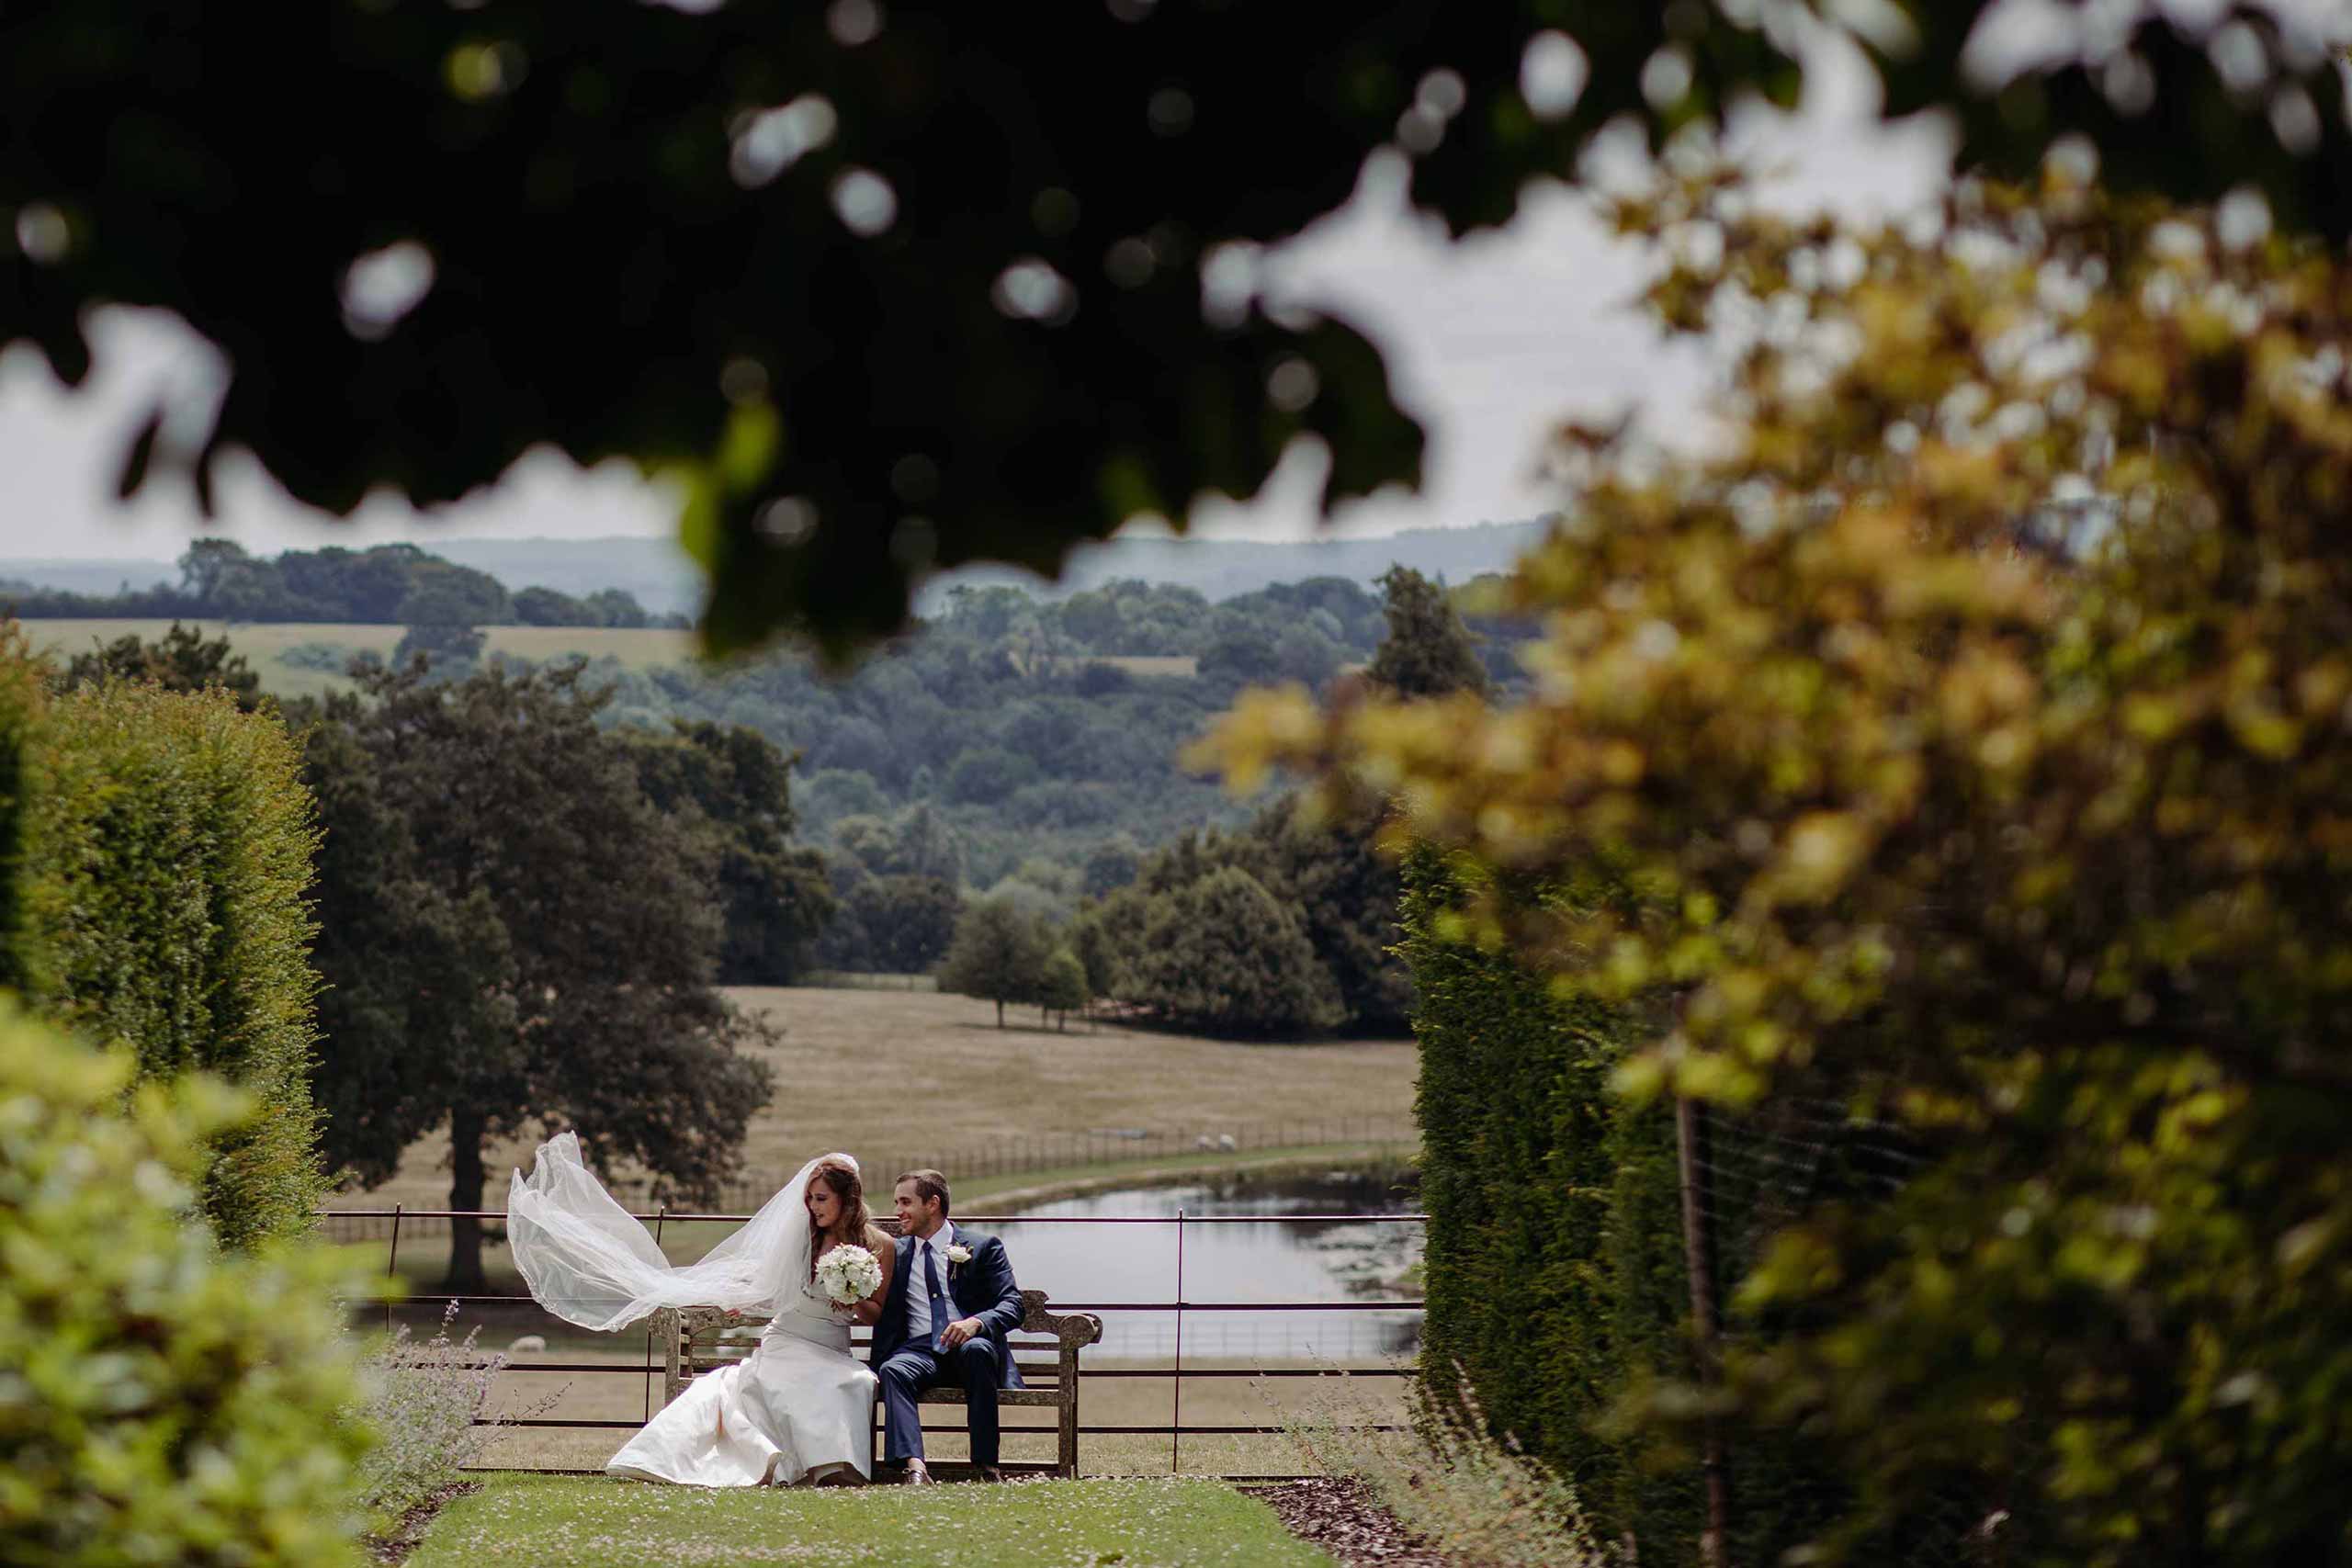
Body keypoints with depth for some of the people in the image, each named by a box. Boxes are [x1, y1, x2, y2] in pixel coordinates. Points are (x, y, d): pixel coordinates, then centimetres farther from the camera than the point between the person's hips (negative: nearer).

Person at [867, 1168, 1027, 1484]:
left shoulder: (983, 1247, 10)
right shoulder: (896, 1253, 21)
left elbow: (1012, 1305, -1)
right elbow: (885, 1315, 17)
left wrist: (975, 1323, -23)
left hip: (972, 1344, -2)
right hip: (919, 1349, 2)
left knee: (976, 1350, -38)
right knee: (893, 1370, -32)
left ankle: (986, 1465, -37)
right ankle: (915, 1467, -50)